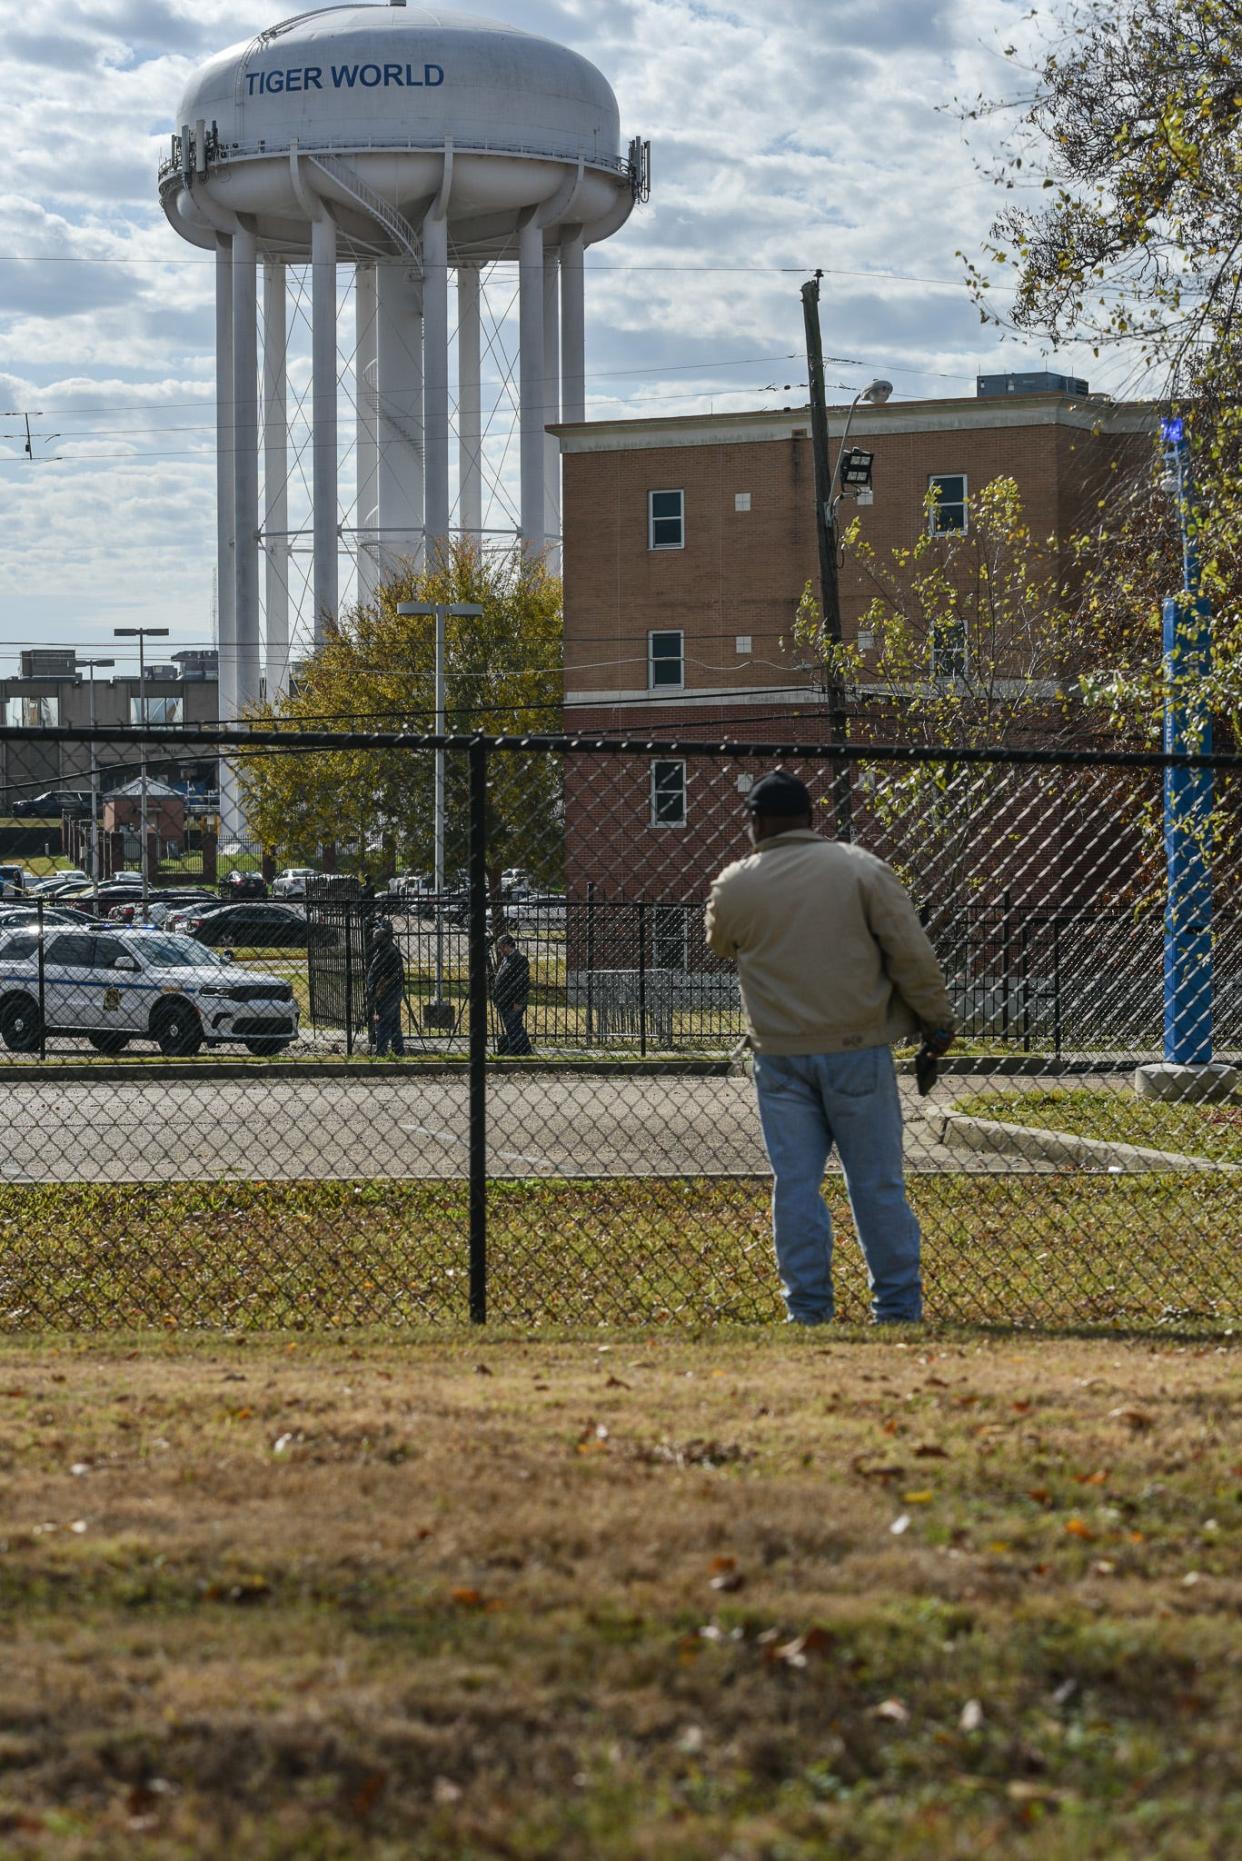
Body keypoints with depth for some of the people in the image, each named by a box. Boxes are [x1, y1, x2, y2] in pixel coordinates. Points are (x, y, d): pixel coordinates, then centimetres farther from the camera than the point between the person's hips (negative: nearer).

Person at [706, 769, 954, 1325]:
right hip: (857, 1049, -1)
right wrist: (936, 1020, 5)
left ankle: (807, 1306, 4)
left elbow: (721, 943, 23)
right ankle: (898, 1307, 9)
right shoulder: (861, 869, -3)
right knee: (877, 1183, 5)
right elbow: (912, 954, -5)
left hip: (780, 1054, 1)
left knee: (795, 1182, 5)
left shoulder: (734, 887, 1)